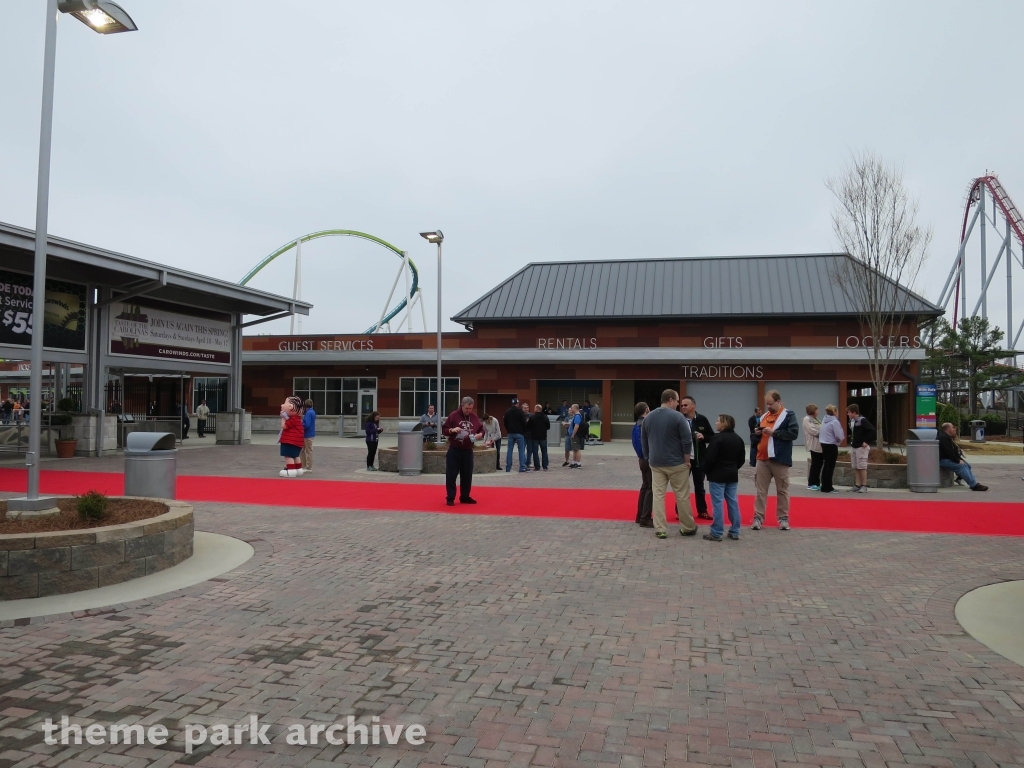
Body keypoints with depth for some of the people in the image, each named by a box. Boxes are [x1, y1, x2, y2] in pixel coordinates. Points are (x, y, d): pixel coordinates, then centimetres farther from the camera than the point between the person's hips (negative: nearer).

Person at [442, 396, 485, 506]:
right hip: (454, 450, -4)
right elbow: (444, 429, -2)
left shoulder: (474, 417, 6)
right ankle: (450, 498, 5)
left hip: (468, 451, 4)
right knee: (451, 474, -3)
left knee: (467, 475, 9)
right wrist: (452, 430, -21)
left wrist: (480, 434, -7)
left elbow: (481, 429, 15)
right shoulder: (453, 415, -5)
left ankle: (465, 497, 21)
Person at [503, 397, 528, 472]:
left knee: (509, 450, 7)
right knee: (521, 450, -1)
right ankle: (522, 467, -4)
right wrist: (524, 430, 5)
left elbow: (505, 423, 12)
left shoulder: (507, 412, 7)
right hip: (519, 433, -4)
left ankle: (508, 467, 6)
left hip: (510, 433, 5)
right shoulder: (519, 411, -10)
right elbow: (524, 422, -11)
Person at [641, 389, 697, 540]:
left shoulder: (648, 417, 6)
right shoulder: (678, 416, -11)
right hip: (676, 463, -4)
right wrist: (687, 460, -3)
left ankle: (660, 529, 4)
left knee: (657, 495, 5)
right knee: (682, 496, 8)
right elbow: (687, 440, -13)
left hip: (656, 463, 4)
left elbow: (643, 441, 12)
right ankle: (687, 528, 18)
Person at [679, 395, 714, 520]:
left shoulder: (702, 420, -1)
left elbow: (712, 437, 5)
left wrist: (703, 437, -13)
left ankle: (702, 511, 26)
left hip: (699, 459, 2)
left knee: (699, 486, 14)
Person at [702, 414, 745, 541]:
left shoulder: (717, 438, -15)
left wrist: (706, 471, -3)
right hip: (732, 475, 7)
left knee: (717, 504, -4)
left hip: (717, 476, -7)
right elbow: (742, 459, 13)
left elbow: (710, 458, -18)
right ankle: (734, 532, 15)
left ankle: (716, 533, -2)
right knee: (733, 502, 10)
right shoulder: (738, 439, 9)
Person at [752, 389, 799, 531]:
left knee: (782, 490, 7)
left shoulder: (789, 415, -3)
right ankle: (758, 518, 6)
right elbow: (757, 436, 23)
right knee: (761, 490, 4)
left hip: (780, 460, -4)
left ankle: (783, 518, 15)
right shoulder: (763, 416, 13)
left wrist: (774, 432, -18)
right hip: (763, 459, 5)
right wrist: (757, 433, 0)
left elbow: (793, 433, -14)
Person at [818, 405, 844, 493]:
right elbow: (839, 436, -20)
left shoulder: (824, 421, 8)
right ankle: (828, 488, 2)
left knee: (826, 465, 15)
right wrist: (842, 438, 4)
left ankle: (824, 486, 20)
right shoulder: (835, 422, -16)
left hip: (824, 444, 8)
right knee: (830, 467, -1)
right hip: (832, 445, -8)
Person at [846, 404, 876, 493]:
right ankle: (857, 485, 14)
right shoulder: (851, 421, 11)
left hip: (861, 447, -8)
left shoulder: (862, 420, -15)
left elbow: (873, 431, -20)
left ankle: (864, 486, 2)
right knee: (855, 467, 9)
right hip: (853, 447, 8)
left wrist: (867, 442, -18)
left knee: (862, 467, -4)